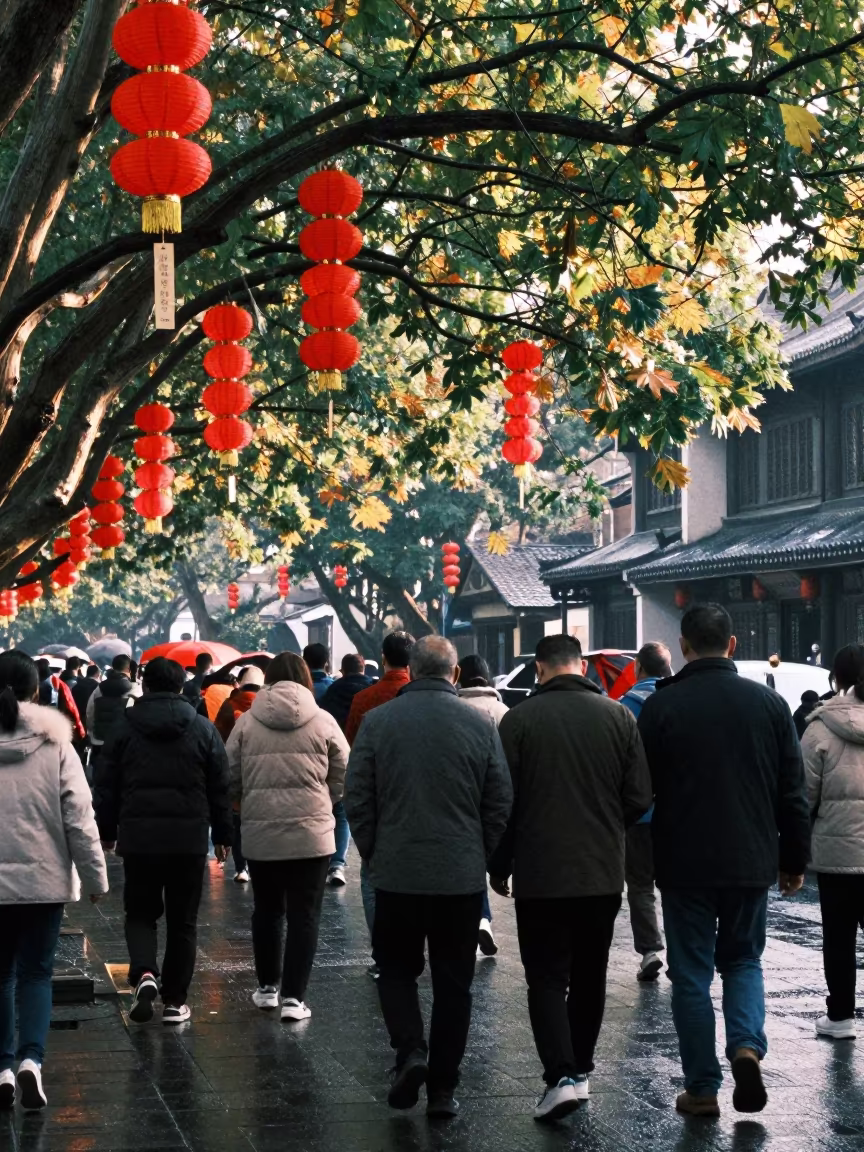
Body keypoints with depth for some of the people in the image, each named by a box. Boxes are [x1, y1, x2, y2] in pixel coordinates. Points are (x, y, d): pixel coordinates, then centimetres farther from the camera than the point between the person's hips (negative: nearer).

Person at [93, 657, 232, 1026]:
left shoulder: (124, 727, 1)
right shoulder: (203, 729, 2)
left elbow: (106, 786, 5)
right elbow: (220, 788, 4)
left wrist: (106, 832, 15)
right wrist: (222, 834, 13)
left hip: (138, 836, 0)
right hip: (189, 838, 0)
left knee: (140, 913, 13)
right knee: (182, 920, 10)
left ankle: (144, 974, -12)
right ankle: (175, 1001, 12)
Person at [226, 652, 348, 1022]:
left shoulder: (246, 722, 0)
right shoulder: (323, 722, -3)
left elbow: (231, 779, 4)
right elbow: (342, 777, 2)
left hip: (259, 834, 2)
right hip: (311, 832, -2)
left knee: (267, 911, 17)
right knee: (303, 915, 4)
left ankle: (268, 987, 27)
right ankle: (293, 997, 2)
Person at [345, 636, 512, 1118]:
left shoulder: (377, 721, -4)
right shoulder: (481, 724, -3)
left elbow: (357, 799, -1)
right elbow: (501, 802, 1)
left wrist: (374, 853, 11)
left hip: (397, 874, 0)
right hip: (463, 877, 0)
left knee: (397, 968, 16)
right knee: (454, 982, 9)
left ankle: (411, 1050, -6)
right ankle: (442, 1088, 11)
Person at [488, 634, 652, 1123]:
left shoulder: (519, 719, -7)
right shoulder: (618, 716, -1)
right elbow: (640, 798, 0)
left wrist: (499, 867, 7)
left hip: (540, 875, -3)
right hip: (604, 874, 3)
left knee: (547, 978, 2)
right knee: (590, 977, 17)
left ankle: (561, 1077, -12)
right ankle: (581, 1071, 25)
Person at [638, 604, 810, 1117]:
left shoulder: (661, 705, -7)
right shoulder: (769, 702, 0)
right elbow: (793, 792, 3)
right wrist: (795, 860, 12)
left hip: (685, 863, -2)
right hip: (751, 862, 2)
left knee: (692, 973, 8)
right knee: (743, 960, 19)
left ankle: (702, 1089, 10)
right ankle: (747, 1046, -5)